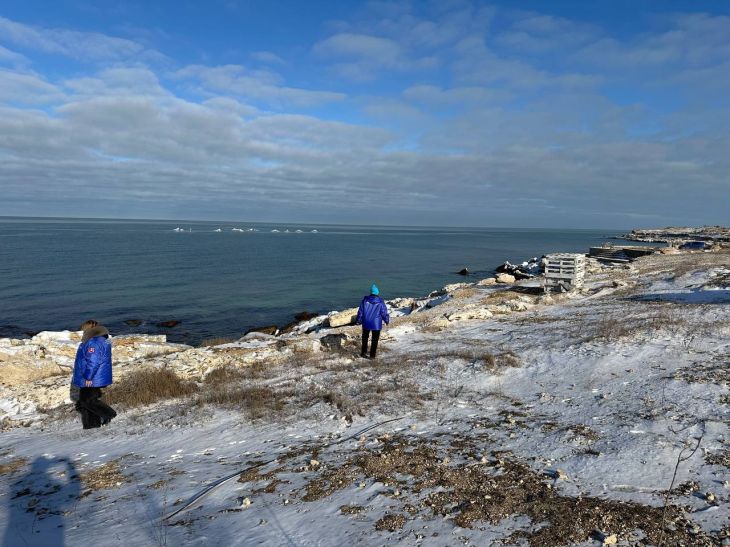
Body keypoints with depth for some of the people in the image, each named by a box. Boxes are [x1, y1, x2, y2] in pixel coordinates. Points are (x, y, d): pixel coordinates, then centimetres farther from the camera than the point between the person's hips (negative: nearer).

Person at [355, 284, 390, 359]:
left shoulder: (365, 300, -8)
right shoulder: (380, 302, -11)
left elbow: (360, 312, -2)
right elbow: (384, 313, -5)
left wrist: (358, 321, 11)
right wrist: (387, 320, 13)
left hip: (366, 323, 1)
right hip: (376, 324, -1)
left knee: (365, 338, 21)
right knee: (375, 340, 11)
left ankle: (364, 352, 22)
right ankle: (372, 355, 14)